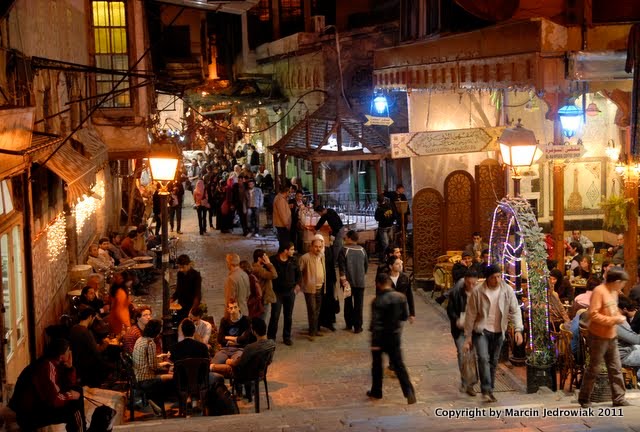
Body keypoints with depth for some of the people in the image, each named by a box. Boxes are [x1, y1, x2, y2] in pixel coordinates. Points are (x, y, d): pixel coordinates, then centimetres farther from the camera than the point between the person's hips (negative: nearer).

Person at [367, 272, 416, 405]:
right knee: (398, 364, 8)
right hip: (395, 335, 4)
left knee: (377, 364, 14)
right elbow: (405, 316, 4)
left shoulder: (378, 301, -20)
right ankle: (409, 392, -2)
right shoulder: (401, 297, -5)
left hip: (381, 336, -4)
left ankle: (376, 391, 25)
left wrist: (375, 343, -16)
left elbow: (376, 323, -21)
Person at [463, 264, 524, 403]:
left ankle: (489, 391, 21)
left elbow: (515, 310, -3)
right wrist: (468, 336, -4)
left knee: (493, 362, 10)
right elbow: (471, 315, -6)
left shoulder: (507, 290, -6)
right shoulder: (478, 292, -12)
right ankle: (486, 390, -17)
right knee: (483, 358, -20)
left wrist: (518, 329, -15)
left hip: (498, 332, 3)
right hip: (481, 330, -3)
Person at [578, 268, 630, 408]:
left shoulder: (613, 291, 8)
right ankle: (584, 399, 14)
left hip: (611, 337, 8)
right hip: (598, 337, -8)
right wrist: (614, 320, -21)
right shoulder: (599, 291, -19)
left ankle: (618, 398, 16)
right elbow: (593, 315, -24)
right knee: (593, 369, 2)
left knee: (615, 368, 9)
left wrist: (619, 316, 1)